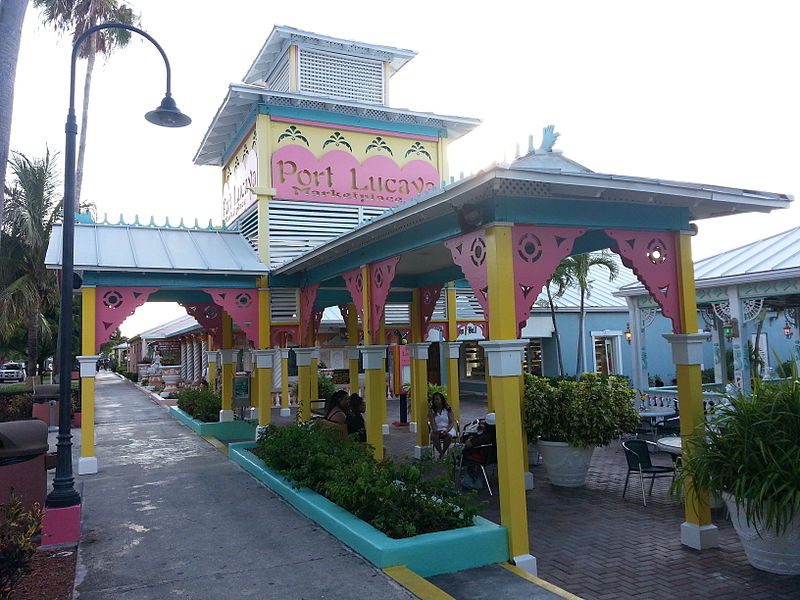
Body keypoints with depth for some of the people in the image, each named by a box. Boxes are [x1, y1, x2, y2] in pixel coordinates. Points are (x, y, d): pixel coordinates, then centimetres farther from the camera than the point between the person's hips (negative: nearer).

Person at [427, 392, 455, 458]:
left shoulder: (448, 409, 6)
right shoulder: (431, 411, 7)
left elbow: (452, 422, -2)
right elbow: (432, 423, -5)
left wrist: (447, 430, -21)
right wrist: (435, 430, -26)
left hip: (448, 429, 0)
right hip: (437, 430, 0)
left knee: (449, 435, -35)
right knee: (434, 436, -34)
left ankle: (443, 453, -25)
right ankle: (441, 453, -28)